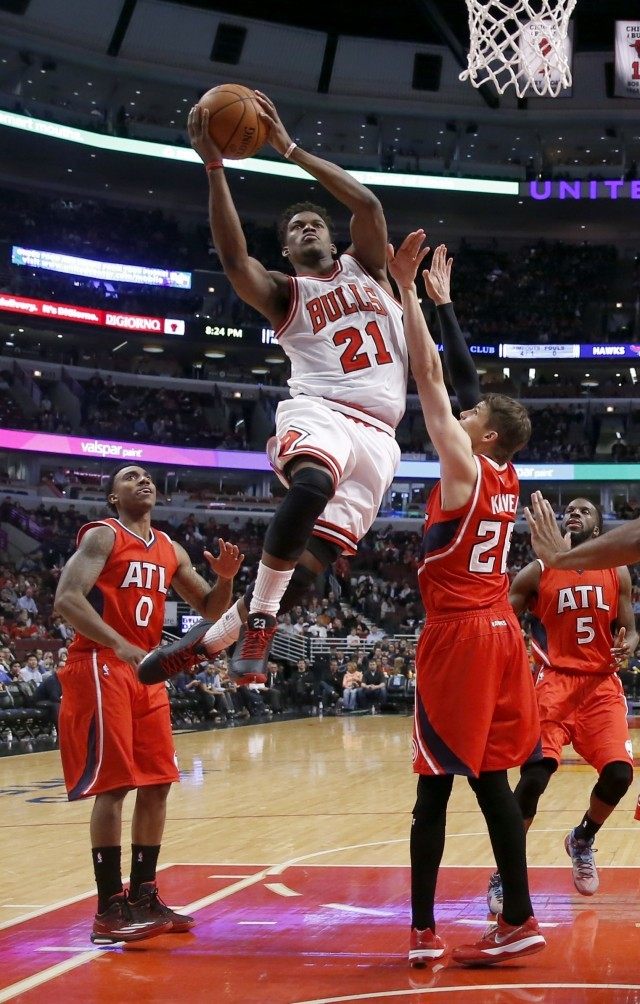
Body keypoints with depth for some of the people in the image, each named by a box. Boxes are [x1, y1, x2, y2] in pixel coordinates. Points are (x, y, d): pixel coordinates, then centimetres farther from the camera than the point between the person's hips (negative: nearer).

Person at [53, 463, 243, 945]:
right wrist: (120, 646, -30)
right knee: (113, 785, -11)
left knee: (156, 785, 7)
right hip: (100, 667, -8)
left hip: (147, 672, 8)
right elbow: (67, 599, -19)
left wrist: (226, 578, -2)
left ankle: (144, 896, 17)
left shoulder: (171, 551, 16)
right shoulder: (102, 536, -5)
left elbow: (212, 609, 21)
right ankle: (110, 909, -8)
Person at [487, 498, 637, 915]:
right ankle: (504, 874, -5)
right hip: (556, 681, -2)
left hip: (602, 683, 2)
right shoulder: (538, 572, 2)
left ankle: (582, 841, 21)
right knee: (535, 775, -18)